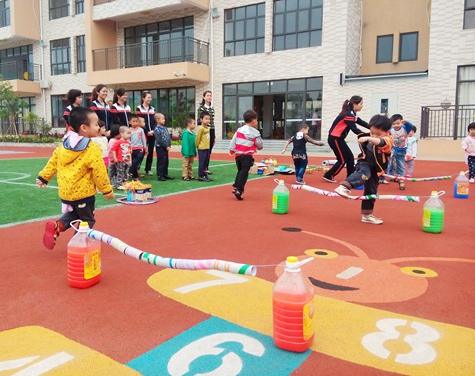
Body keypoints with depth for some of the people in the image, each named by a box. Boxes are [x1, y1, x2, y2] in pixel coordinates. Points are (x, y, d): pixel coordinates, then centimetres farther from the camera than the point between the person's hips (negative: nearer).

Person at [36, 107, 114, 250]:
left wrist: (43, 177, 20)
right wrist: (107, 190, -4)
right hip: (83, 192, -7)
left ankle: (57, 226, 5)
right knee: (87, 220, 10)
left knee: (73, 214, 27)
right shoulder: (92, 149, -17)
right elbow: (99, 173, -15)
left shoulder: (65, 145, 4)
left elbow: (53, 162, 10)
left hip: (65, 191, 7)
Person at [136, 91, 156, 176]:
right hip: (143, 133, -4)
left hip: (152, 133, 4)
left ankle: (148, 169, 11)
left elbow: (155, 121, 9)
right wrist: (147, 132, -13)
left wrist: (153, 130, -9)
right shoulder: (139, 108, 0)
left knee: (151, 151, 4)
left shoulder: (152, 109, 15)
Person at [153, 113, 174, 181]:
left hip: (166, 148, 8)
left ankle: (165, 174, 22)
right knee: (161, 162, -4)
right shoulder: (157, 129, -13)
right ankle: (160, 176, 3)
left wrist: (169, 145, 1)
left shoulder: (165, 128, 12)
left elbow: (168, 137, 14)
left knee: (166, 161, 12)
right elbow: (159, 140, -18)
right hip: (160, 148, -8)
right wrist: (166, 146, -15)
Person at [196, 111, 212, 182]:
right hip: (202, 149, -8)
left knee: (206, 162, 13)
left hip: (207, 148, 8)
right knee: (202, 162, -2)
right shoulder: (201, 128, -14)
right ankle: (200, 176, 6)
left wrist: (208, 145, 14)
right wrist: (197, 146, -1)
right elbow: (197, 138, -10)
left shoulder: (208, 128, 9)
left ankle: (205, 175, 23)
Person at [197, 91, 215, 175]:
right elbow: (199, 121, -8)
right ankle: (203, 169, 7)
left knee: (209, 151, 9)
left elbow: (213, 121, 14)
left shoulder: (212, 108, 12)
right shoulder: (201, 108, -5)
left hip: (211, 131, 6)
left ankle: (207, 168, 17)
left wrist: (214, 136, 13)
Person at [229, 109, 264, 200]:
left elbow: (233, 141, 5)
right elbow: (260, 145, 2)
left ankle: (235, 187, 17)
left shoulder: (239, 130, 7)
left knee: (240, 171, 20)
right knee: (244, 173, -4)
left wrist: (232, 150, 12)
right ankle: (239, 190, -11)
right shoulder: (255, 132, -5)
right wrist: (259, 147, 24)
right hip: (247, 156, -5)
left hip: (238, 155, 6)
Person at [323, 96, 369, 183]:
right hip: (334, 139, -10)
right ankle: (328, 176, 7)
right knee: (343, 160, -2)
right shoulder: (348, 115, -19)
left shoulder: (352, 114, 11)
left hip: (339, 139, 10)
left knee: (350, 157, 10)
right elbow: (355, 130, -23)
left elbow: (362, 123, 12)